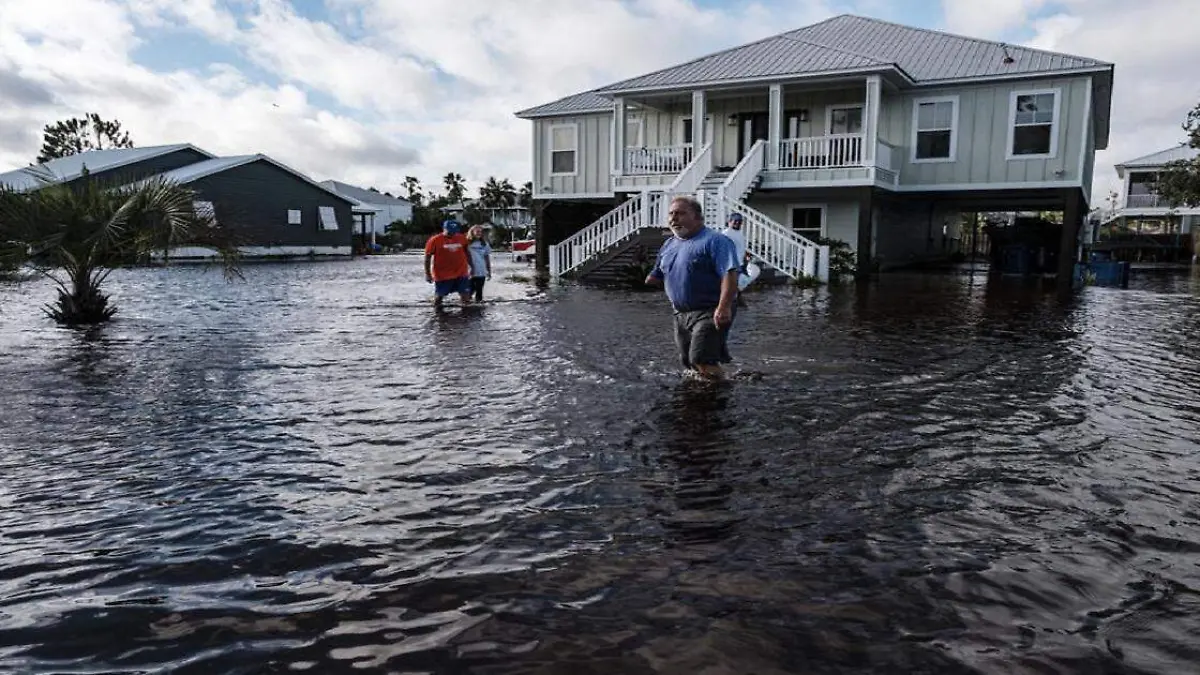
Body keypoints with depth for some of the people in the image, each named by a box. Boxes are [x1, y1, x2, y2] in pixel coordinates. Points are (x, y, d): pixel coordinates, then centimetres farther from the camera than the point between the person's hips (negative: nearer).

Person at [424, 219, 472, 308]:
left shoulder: (462, 238, 1)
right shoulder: (435, 240, -11)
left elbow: (467, 253, 15)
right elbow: (427, 257, -6)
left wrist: (470, 266, 17)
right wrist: (427, 273, -7)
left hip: (461, 274, 3)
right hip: (442, 275, -3)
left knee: (465, 294, 6)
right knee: (439, 296, 7)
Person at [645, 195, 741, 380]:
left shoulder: (715, 241, -12)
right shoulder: (668, 245, 14)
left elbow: (730, 274, -23)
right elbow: (656, 277, 26)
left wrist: (724, 307, -31)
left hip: (709, 313, -8)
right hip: (681, 314, 9)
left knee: (702, 361, -20)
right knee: (688, 362, 15)